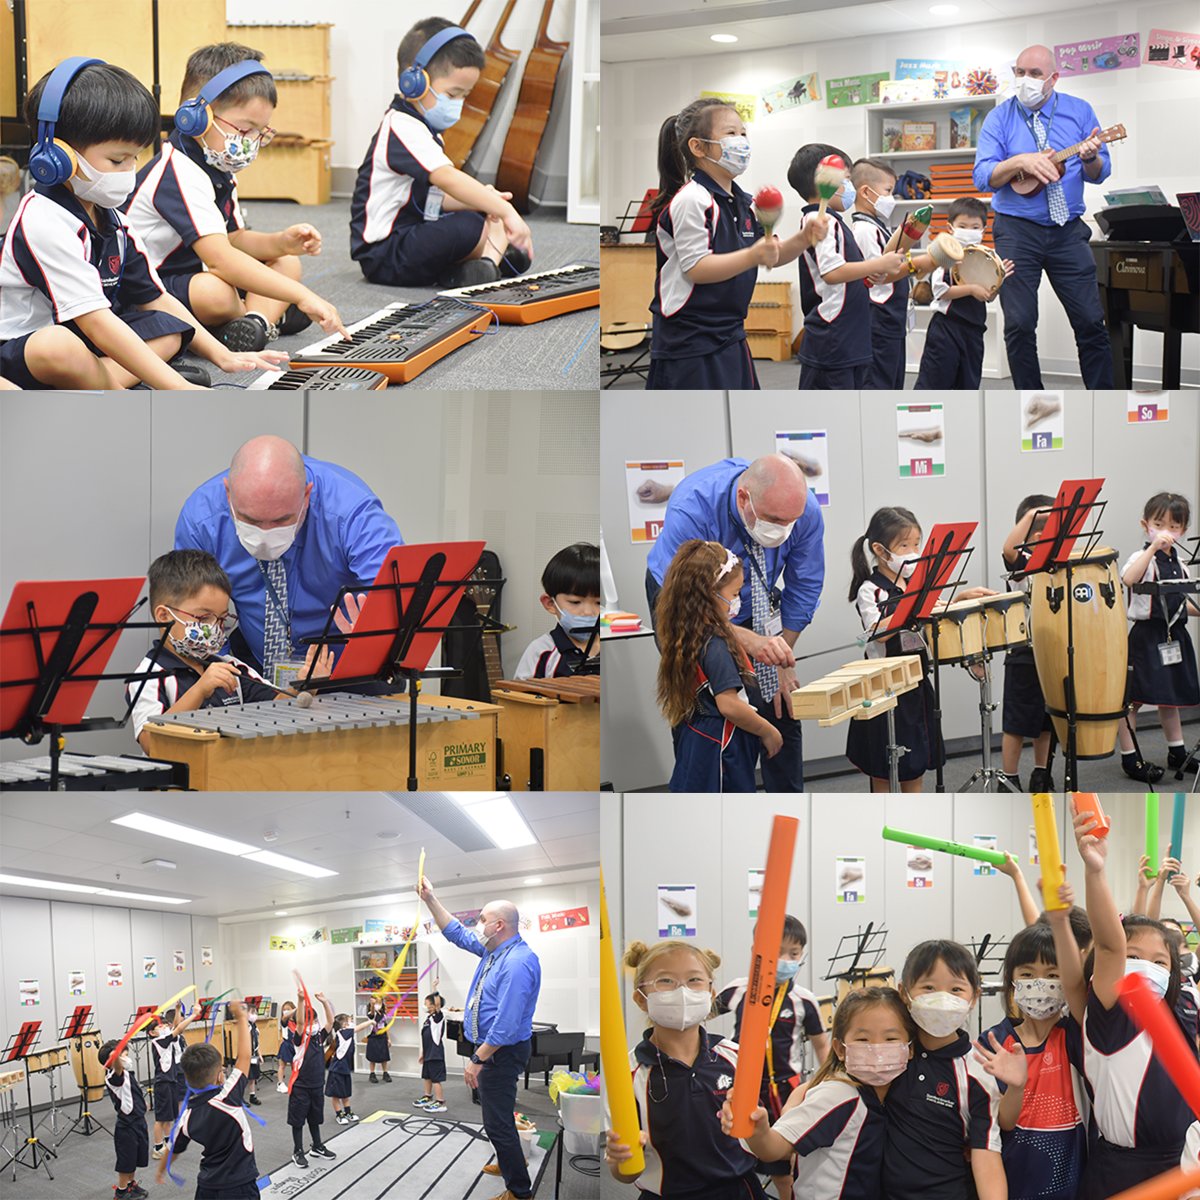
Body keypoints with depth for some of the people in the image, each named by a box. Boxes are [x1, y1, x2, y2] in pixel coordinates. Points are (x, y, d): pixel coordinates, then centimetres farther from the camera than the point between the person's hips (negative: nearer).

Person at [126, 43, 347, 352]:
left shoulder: (218, 169, 7)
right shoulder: (180, 174, -27)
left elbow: (232, 238, 17)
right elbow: (220, 258, -38)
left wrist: (280, 243, -7)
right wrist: (304, 297, -41)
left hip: (193, 273, 11)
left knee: (287, 263, 11)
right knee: (215, 293, -39)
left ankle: (258, 319, -18)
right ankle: (271, 314, -7)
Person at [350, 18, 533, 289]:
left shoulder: (422, 130, 17)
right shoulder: (402, 128, -19)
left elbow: (433, 198, 13)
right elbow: (447, 178, -34)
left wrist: (480, 200, -6)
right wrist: (506, 211, -40)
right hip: (384, 254, -11)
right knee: (470, 227, -33)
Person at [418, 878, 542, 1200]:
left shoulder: (517, 963, -27)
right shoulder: (495, 950, 5)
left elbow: (507, 1024, -31)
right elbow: (457, 934, 19)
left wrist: (478, 1059, -26)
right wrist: (430, 899, 13)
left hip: (503, 1053, -11)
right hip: (490, 1048, 11)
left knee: (497, 1120, -6)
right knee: (496, 1112, 26)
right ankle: (510, 1161, 45)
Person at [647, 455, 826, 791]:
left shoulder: (807, 512, -28)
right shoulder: (692, 510, -41)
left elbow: (803, 590, -11)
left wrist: (782, 662, -10)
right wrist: (750, 641, -51)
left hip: (758, 604, 3)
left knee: (781, 709, -1)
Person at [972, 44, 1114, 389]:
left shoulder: (1080, 111, 7)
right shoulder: (1000, 117, 2)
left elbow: (1100, 174, 6)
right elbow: (983, 178, -6)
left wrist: (1090, 157, -16)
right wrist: (1020, 162, -22)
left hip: (1068, 231, 1)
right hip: (1017, 231, -1)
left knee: (1091, 322, -2)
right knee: (1019, 324, -5)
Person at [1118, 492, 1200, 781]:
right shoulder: (1142, 558, -11)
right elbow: (1128, 579, -34)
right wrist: (1154, 547, -36)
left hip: (1173, 635, 7)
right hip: (1145, 635, -7)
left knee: (1172, 696, 17)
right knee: (1133, 699, -5)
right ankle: (1129, 758, 2)